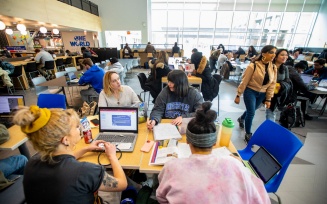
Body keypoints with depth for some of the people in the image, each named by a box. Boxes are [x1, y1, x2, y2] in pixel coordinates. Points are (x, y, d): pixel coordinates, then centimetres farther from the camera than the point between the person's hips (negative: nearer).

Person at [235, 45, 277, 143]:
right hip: (250, 91, -5)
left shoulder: (274, 67, 0)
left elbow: (272, 84, 5)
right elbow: (244, 81, -14)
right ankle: (248, 134, 11)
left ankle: (241, 119, 53)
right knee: (251, 113, -8)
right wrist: (238, 95, -12)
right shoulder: (253, 66, -17)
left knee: (251, 110, 21)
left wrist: (268, 99, 4)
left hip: (262, 94, 6)